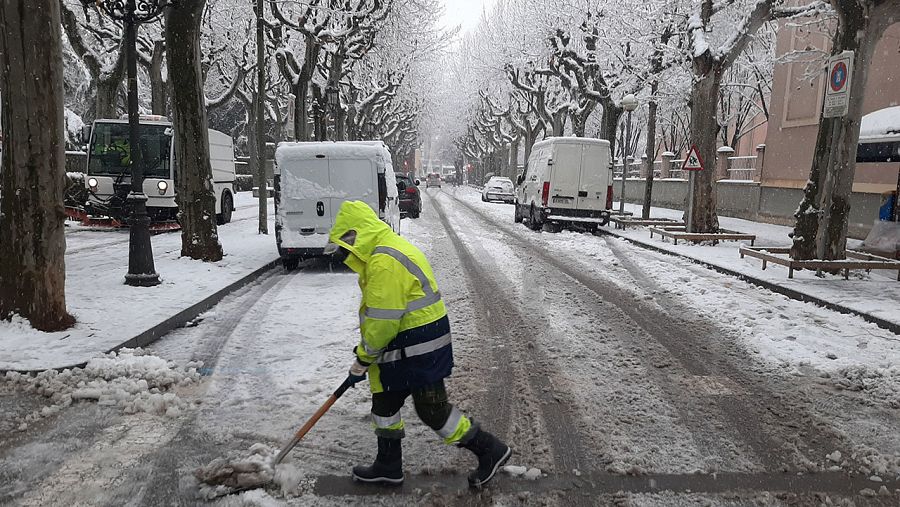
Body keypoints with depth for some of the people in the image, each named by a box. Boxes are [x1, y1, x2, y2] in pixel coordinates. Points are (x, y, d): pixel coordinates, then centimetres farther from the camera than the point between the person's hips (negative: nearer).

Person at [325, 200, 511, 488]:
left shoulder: (384, 261, -23)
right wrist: (367, 352, 16)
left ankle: (490, 450, 14)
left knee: (432, 409, -1)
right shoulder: (388, 249, 13)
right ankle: (388, 466, 31)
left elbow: (382, 319, -23)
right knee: (384, 401, 17)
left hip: (419, 346, -11)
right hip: (403, 342, 11)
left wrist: (364, 358, -9)